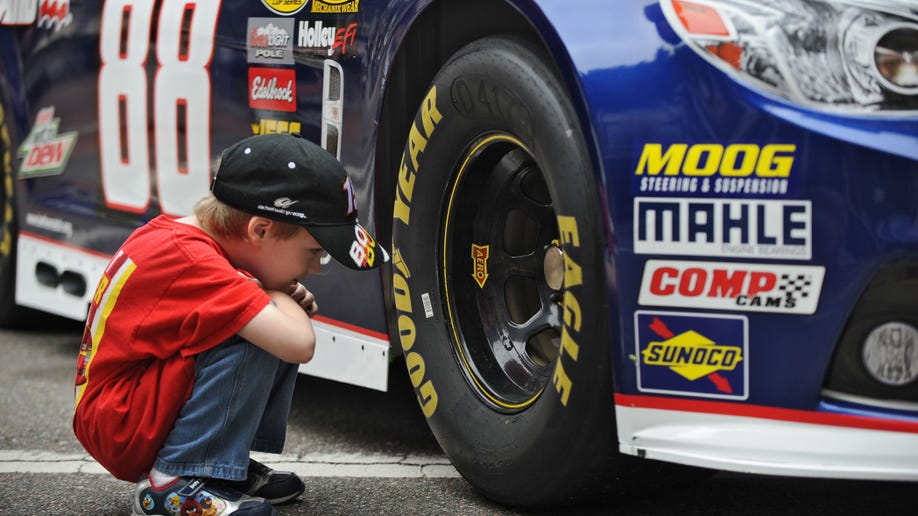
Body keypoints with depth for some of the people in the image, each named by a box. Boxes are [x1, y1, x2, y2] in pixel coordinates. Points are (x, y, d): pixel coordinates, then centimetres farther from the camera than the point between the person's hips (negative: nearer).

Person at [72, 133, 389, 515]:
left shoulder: (178, 233, 3)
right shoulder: (189, 260, -26)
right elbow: (299, 345, -33)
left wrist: (285, 298, -1)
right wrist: (279, 295, -11)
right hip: (120, 431, -10)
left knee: (272, 325, 6)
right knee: (257, 338, -27)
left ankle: (230, 465, 7)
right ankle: (173, 483, -18)